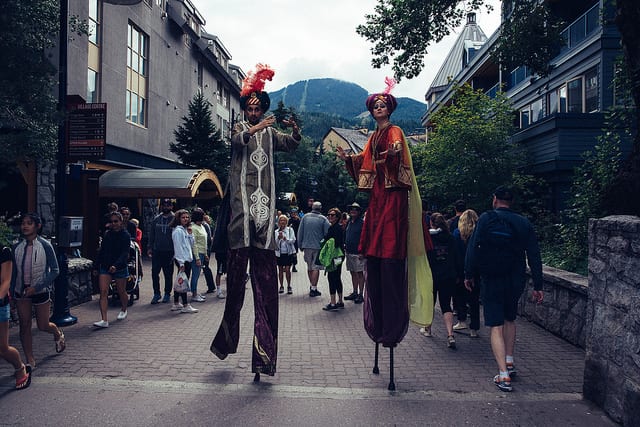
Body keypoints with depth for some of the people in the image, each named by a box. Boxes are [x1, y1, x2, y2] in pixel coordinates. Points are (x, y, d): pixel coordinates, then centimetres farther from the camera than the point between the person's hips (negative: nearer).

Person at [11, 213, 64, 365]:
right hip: (21, 291, 4)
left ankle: (58, 333, 41)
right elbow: (14, 271, 9)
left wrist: (37, 287, -19)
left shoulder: (45, 246, -13)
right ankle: (30, 361, 16)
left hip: (41, 291, -3)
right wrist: (11, 292, 5)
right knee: (24, 326, 5)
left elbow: (55, 270, -12)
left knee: (43, 326, 6)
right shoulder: (17, 247, -1)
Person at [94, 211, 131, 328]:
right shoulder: (107, 235, 6)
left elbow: (125, 254, -18)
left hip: (120, 268, -3)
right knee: (103, 292, -9)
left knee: (121, 292, 12)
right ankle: (104, 320, -12)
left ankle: (124, 310, 40)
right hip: (105, 268, 3)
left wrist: (116, 265, -32)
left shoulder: (125, 235, -8)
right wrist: (97, 267, 13)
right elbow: (101, 252, 13)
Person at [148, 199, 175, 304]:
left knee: (168, 274, 6)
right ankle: (156, 293, 14)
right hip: (157, 251, 3)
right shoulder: (156, 219, 9)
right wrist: (150, 247, 7)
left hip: (169, 252, -3)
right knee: (154, 272, 1)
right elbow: (151, 234, 14)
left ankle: (167, 294, 18)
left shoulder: (174, 219, -3)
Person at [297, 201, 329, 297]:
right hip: (318, 246, -3)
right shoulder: (323, 219, -6)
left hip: (307, 246, 3)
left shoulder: (305, 217, 2)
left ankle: (312, 286, 27)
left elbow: (300, 232, 4)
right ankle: (313, 289, 1)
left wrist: (300, 245, 12)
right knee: (316, 268, 1)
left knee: (309, 267, 16)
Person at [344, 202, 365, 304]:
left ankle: (360, 295, 2)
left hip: (358, 253, -7)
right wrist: (345, 247, 15)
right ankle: (355, 293, 23)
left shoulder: (362, 223, -9)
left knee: (360, 273, -3)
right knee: (353, 273, 14)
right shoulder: (349, 222, 14)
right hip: (349, 253, 7)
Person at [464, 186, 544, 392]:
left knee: (496, 326, 0)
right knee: (510, 319, 25)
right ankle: (509, 363, 31)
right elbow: (534, 256, 3)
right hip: (516, 281, 4)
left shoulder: (486, 219, -6)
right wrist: (538, 286, 7)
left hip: (491, 280, -4)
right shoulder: (524, 223, 4)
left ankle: (504, 376, -5)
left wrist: (469, 274, -2)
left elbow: (472, 248, -11)